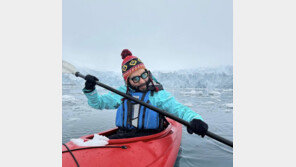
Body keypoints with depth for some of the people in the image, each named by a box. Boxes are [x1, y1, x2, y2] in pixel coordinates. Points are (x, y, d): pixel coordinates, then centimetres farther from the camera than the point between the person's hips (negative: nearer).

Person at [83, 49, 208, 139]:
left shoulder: (158, 94, 2)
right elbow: (98, 103, 16)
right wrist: (90, 90, -5)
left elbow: (178, 108, -9)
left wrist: (194, 119, -31)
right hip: (122, 136, 3)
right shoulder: (122, 92, 12)